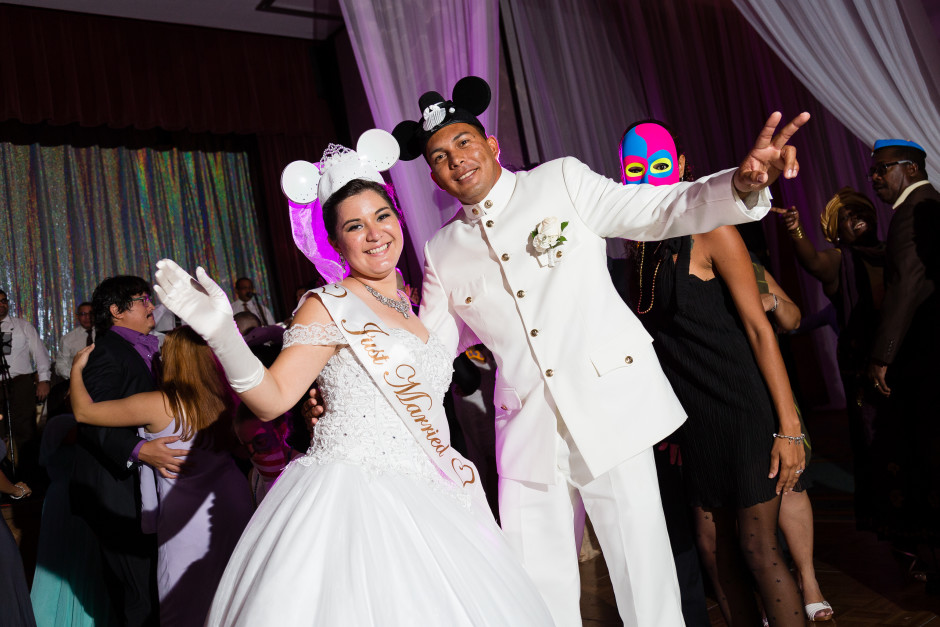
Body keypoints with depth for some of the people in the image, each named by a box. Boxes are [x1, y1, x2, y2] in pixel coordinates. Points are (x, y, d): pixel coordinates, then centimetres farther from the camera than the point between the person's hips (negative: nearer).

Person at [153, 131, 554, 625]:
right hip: (351, 499, -7)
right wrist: (221, 332, -29)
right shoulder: (330, 305, -6)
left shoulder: (406, 304, 15)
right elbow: (272, 398, -17)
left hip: (417, 502, 7)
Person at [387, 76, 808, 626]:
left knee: (644, 575, 2)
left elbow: (660, 210, -3)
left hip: (610, 405, -2)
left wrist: (740, 184, -21)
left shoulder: (560, 181, 3)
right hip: (527, 430, 3)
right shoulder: (443, 253, 10)